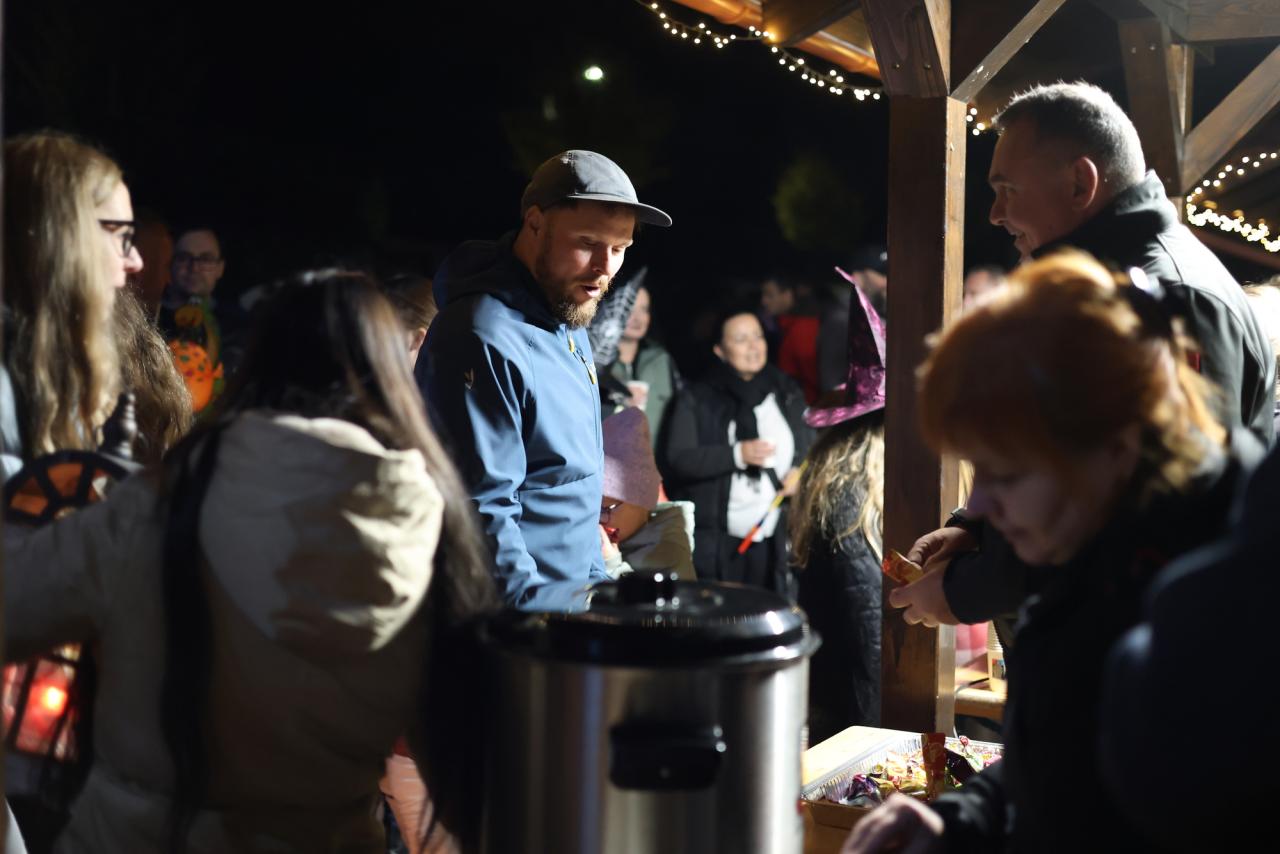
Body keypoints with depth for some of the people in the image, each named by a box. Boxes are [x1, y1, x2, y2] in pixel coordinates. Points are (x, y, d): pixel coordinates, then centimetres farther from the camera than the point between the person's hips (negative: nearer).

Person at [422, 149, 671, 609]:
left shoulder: (570, 321, 9)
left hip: (576, 597, 9)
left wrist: (597, 584, 17)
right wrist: (540, 614, -26)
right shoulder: (484, 338, -21)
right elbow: (480, 511, -24)